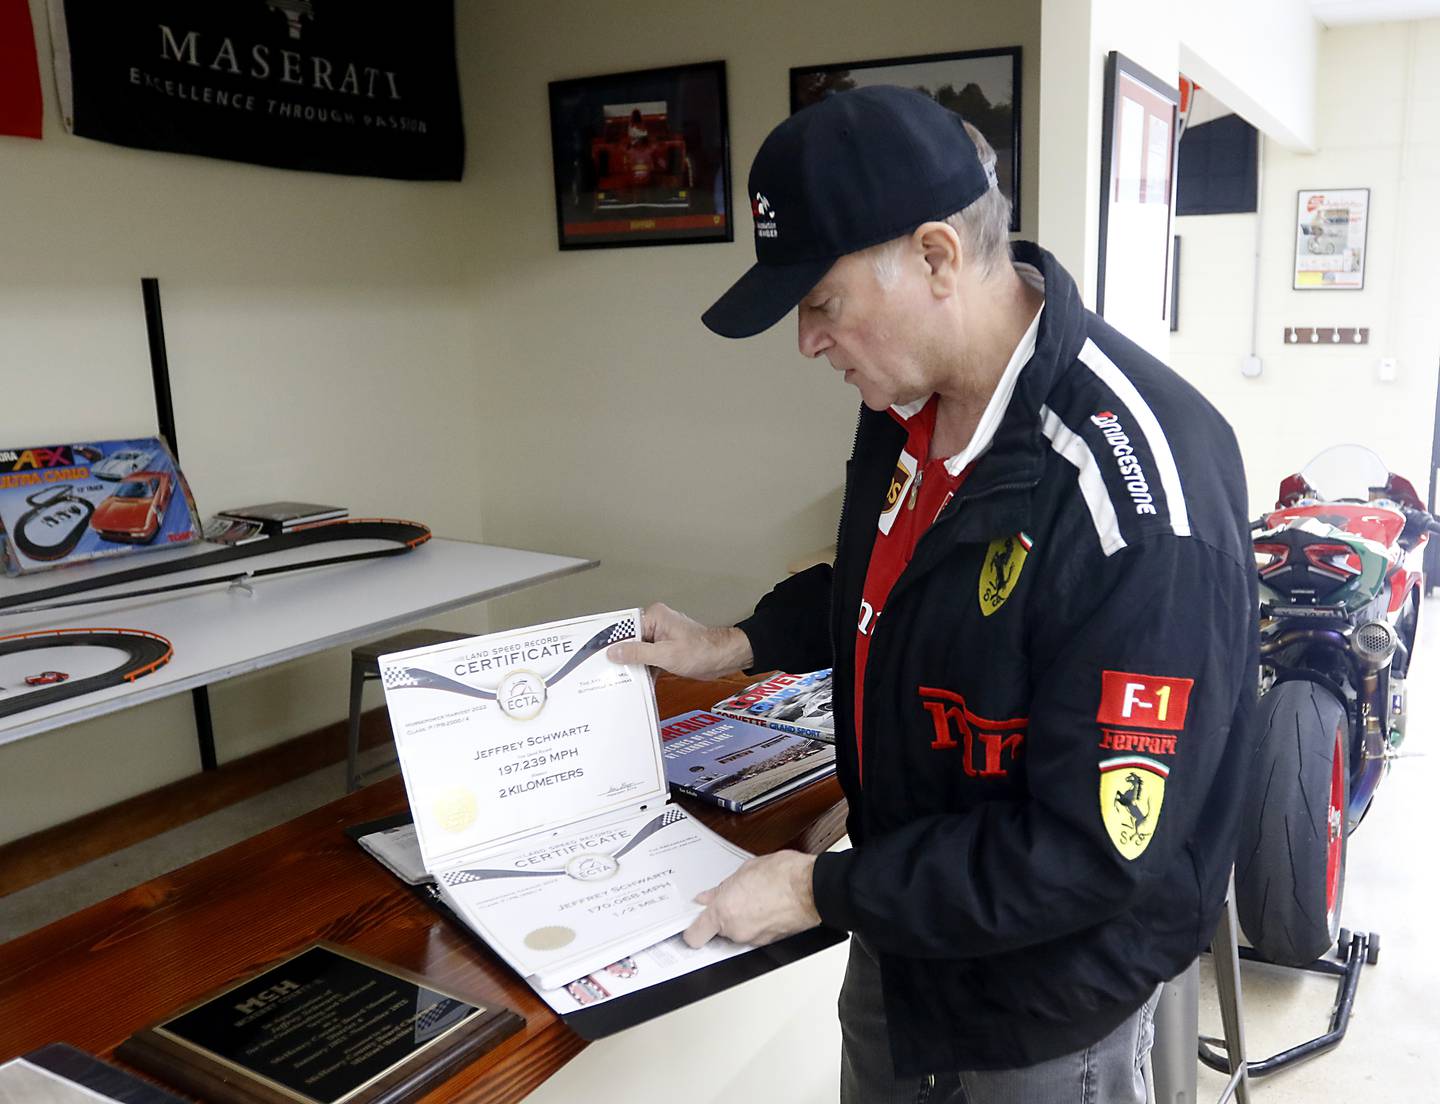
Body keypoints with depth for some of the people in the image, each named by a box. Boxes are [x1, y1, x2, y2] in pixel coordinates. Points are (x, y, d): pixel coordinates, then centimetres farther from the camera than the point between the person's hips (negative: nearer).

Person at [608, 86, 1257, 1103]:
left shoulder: (1135, 492, -32)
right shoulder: (908, 402, -7)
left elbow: (1097, 848, -29)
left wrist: (825, 890, -23)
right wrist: (741, 644, 5)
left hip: (1046, 999, -6)